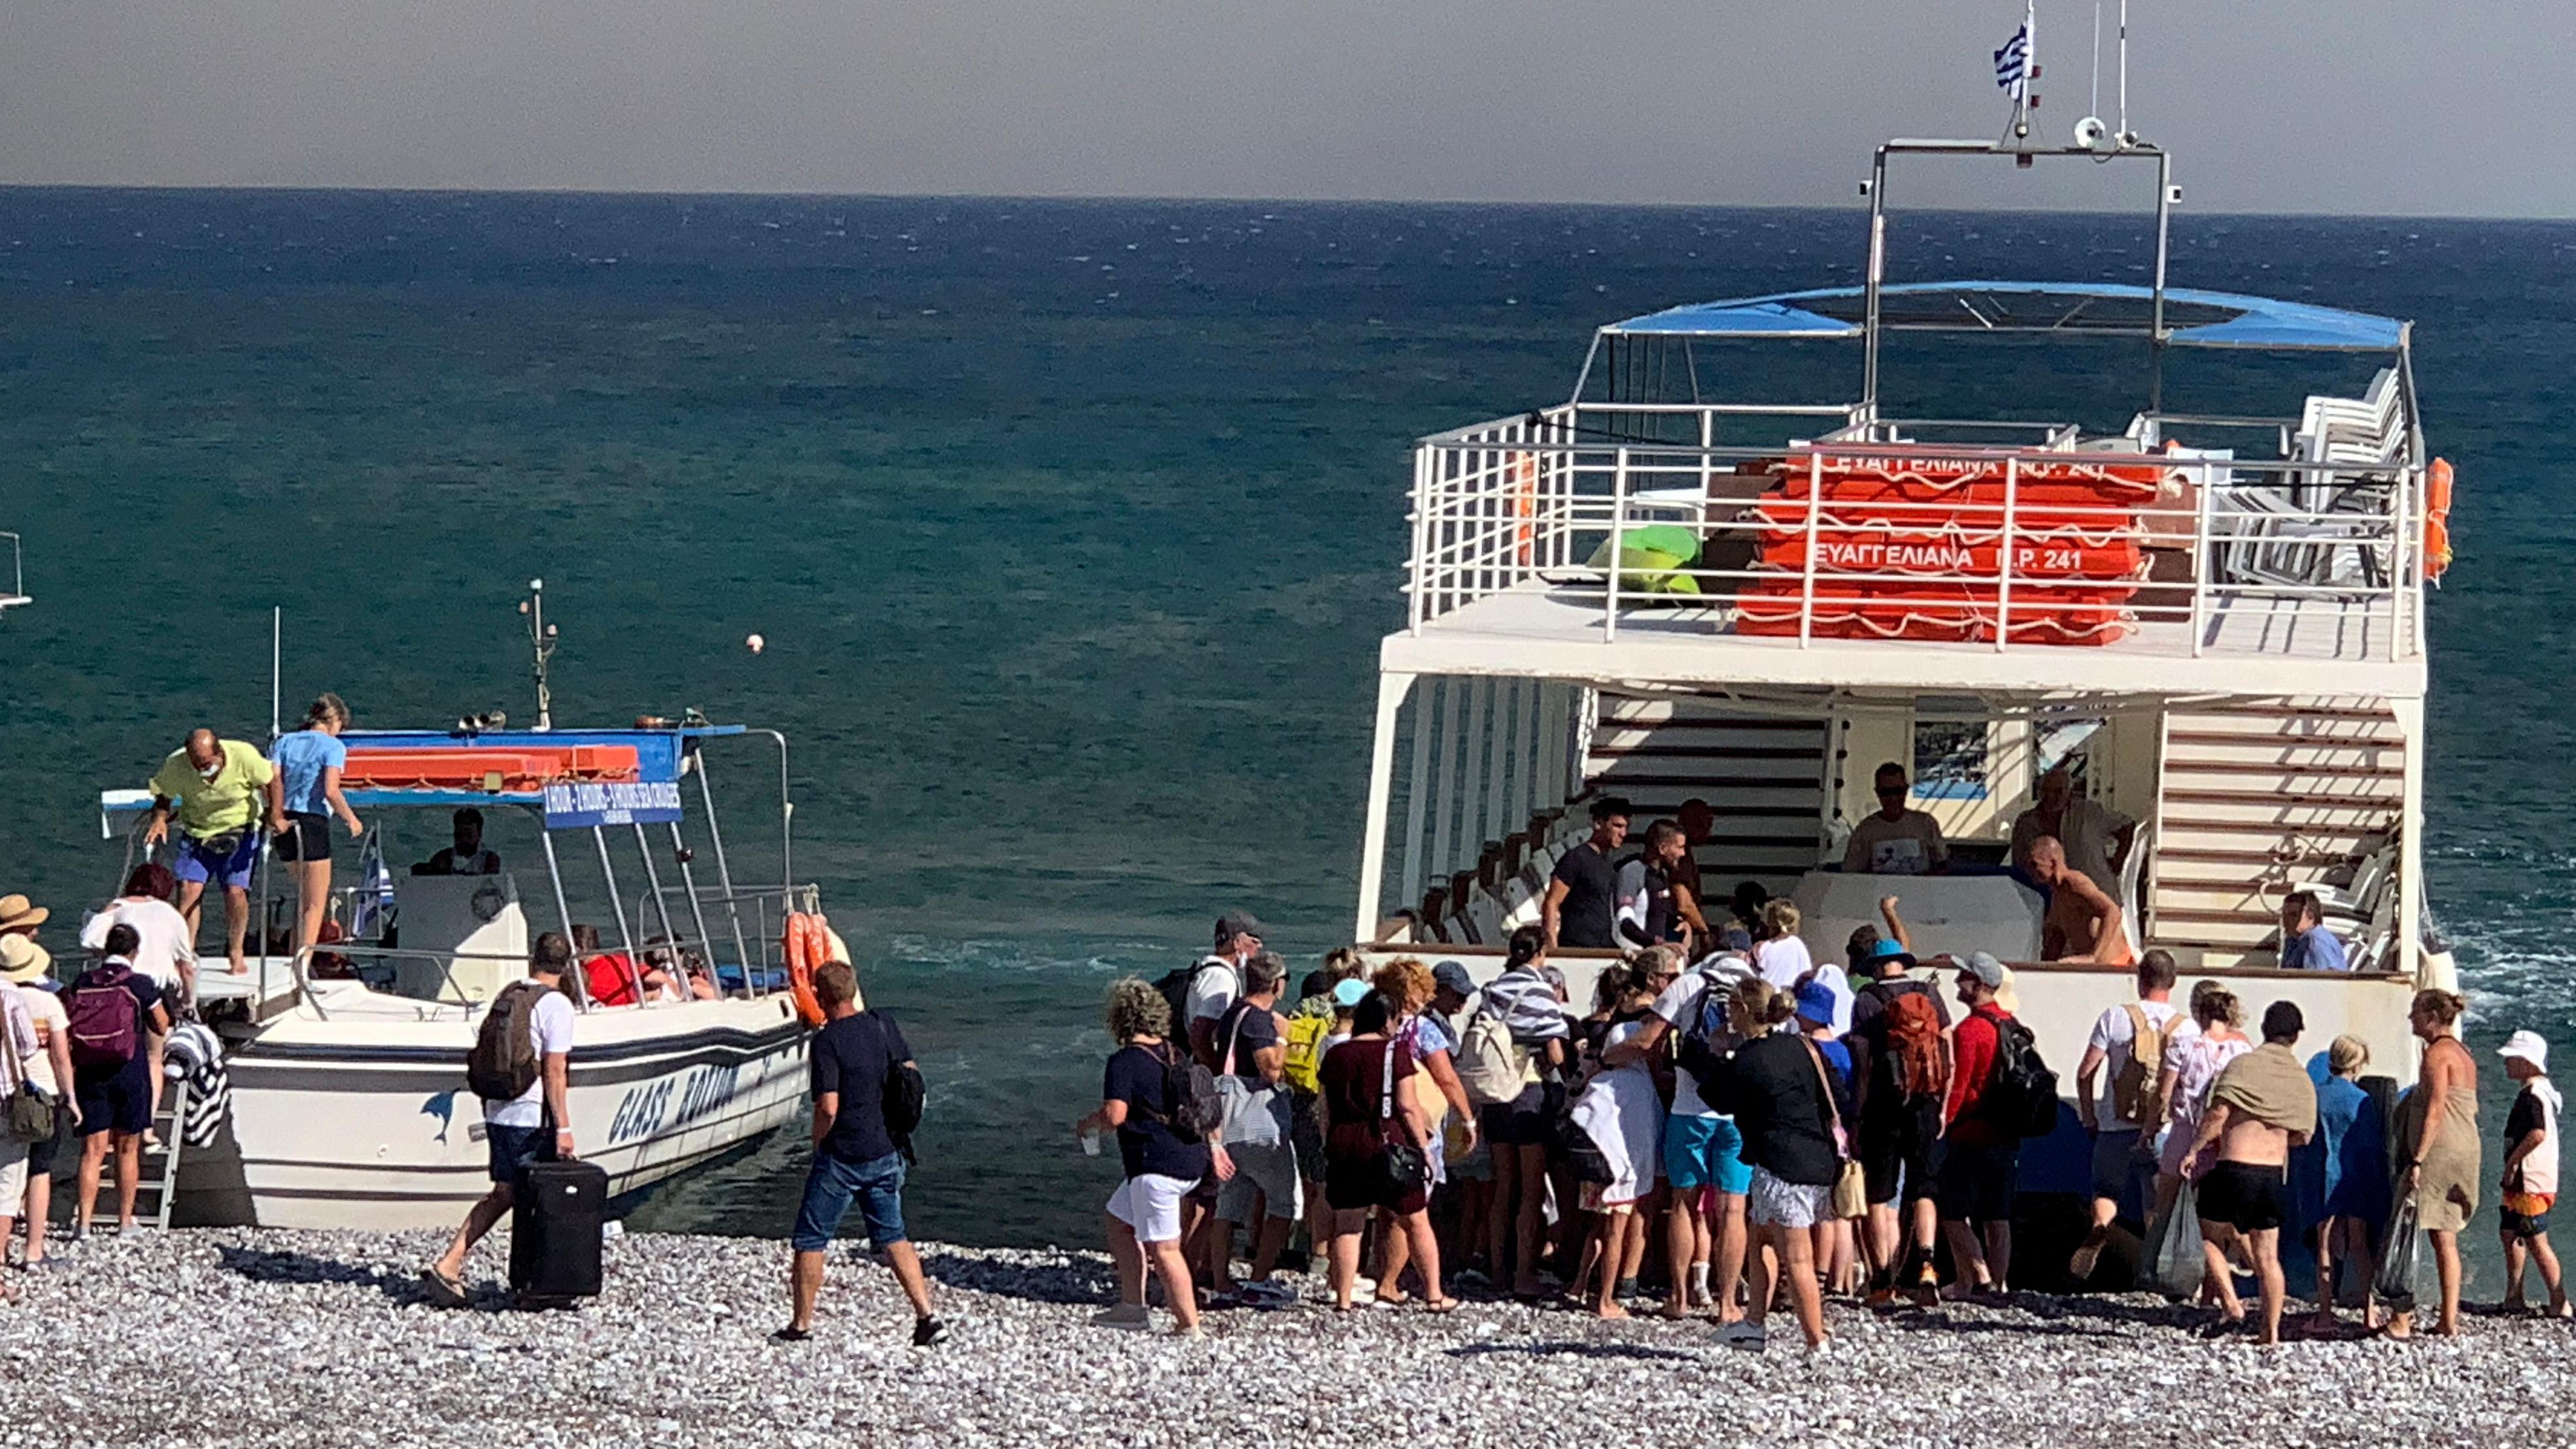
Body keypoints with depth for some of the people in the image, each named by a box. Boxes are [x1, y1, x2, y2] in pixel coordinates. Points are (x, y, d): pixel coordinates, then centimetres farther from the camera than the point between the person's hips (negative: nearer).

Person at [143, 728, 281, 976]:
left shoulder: (244, 756, -22)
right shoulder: (176, 765, -18)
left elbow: (272, 782, -8)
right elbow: (163, 796, -3)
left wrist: (275, 815, -19)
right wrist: (160, 819, -23)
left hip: (239, 832, -1)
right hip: (197, 833, 1)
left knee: (236, 891, -12)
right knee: (189, 889, -15)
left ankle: (237, 955, 7)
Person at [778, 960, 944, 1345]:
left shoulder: (826, 1042, -16)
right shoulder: (884, 1026, 2)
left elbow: (828, 1107, -22)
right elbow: (911, 1076, 10)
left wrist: (818, 1144, -4)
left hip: (841, 1158, -6)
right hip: (886, 1153, 6)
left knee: (809, 1241, 8)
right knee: (892, 1236, 14)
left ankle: (801, 1324, 13)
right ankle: (927, 1316, 4)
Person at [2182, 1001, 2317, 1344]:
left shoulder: (2244, 1065, -7)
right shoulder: (2302, 1080, 7)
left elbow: (2219, 1113, -16)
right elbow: (2303, 1135, 10)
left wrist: (2194, 1149, -7)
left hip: (2234, 1167, -4)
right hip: (2274, 1173, 4)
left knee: (2211, 1238, 15)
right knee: (2268, 1256, 11)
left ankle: (2230, 1303, -1)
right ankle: (2271, 1331, 10)